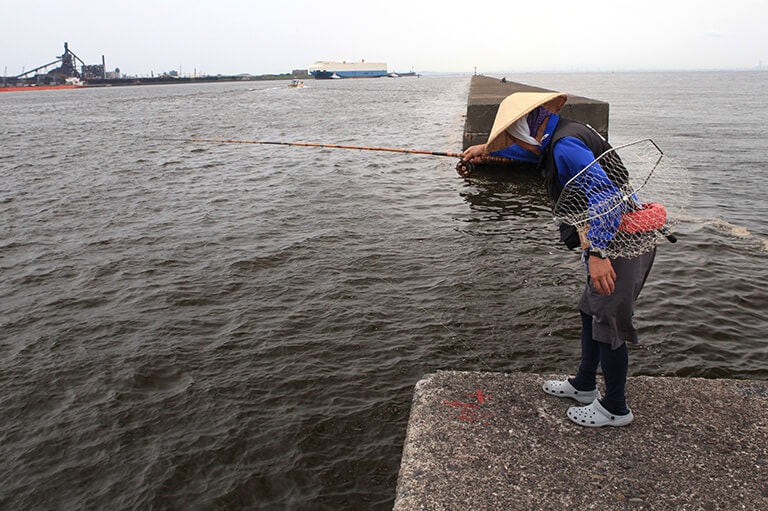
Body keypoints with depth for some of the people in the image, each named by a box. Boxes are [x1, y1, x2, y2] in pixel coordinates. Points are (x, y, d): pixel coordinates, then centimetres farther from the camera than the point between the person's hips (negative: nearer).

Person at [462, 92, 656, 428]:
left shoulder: (567, 146, -20)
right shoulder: (559, 139, 13)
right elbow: (533, 150, 36)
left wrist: (598, 253, -31)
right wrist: (487, 149, 43)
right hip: (615, 240, 11)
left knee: (608, 323, 1)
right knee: (590, 313, 21)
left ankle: (615, 408, 18)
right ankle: (584, 385, 38)